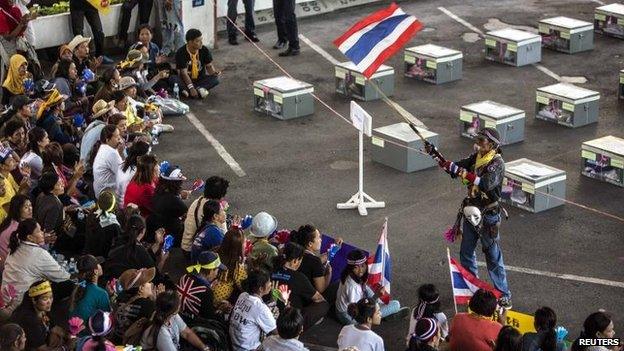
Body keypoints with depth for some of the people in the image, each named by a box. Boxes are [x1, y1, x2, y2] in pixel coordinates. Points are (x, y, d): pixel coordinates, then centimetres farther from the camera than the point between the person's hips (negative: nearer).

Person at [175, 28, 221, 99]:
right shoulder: (181, 53, -19)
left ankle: (187, 90, -30)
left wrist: (214, 72, -24)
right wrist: (191, 88, -34)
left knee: (215, 79, -26)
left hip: (200, 79, 3)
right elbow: (184, 73, -22)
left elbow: (209, 66, 0)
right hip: (187, 80, -3)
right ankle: (199, 90, -36)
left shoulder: (204, 50, -7)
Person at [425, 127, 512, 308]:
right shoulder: (476, 157, 5)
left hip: (488, 216, -8)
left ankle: (504, 296, 5)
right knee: (466, 253, 17)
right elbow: (453, 167, 8)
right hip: (471, 211, 8)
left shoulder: (497, 163, -18)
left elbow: (487, 184, -34)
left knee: (493, 257, -3)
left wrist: (464, 173, -36)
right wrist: (435, 154, -4)